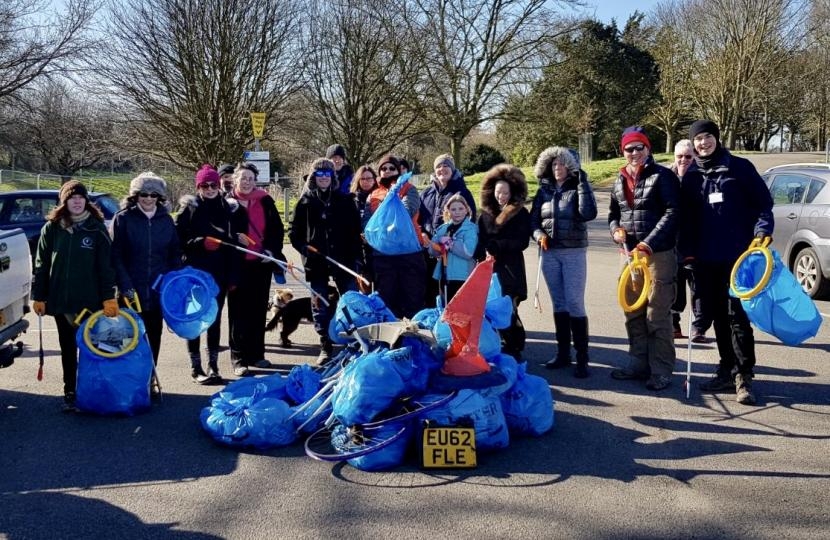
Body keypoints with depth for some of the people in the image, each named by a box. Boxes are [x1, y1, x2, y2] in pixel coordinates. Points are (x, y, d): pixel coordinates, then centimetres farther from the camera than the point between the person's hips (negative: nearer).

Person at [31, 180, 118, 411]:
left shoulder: (97, 229, -2)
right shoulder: (52, 228, 3)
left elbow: (106, 266, -3)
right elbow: (41, 264, 6)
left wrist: (108, 297, -9)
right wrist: (38, 296, 2)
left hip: (90, 301, -2)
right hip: (60, 300, 2)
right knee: (68, 348, 11)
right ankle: (70, 393, 20)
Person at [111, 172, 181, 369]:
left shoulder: (166, 220, 8)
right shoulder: (123, 219, -2)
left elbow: (175, 255, 12)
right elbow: (115, 256, -6)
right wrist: (125, 286, -15)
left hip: (158, 292, 3)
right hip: (132, 293, -3)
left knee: (154, 338, 10)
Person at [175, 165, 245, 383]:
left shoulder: (229, 210, 8)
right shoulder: (188, 209, 0)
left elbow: (234, 245, 8)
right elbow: (179, 240, -6)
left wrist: (234, 276, 3)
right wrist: (201, 242, -21)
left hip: (219, 274, 3)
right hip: (195, 273, -3)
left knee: (215, 319, 8)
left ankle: (213, 366, 17)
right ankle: (196, 367, 10)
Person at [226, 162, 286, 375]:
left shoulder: (265, 201, 5)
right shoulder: (227, 202, 0)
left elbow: (277, 228, 8)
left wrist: (272, 250, -5)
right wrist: (234, 237, -18)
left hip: (261, 263, 3)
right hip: (237, 263, -3)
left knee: (259, 309, 11)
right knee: (238, 310, 0)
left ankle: (256, 354, 22)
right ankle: (239, 358, 4)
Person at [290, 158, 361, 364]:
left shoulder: (344, 201, 5)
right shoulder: (305, 201, 5)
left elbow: (355, 230, 3)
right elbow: (294, 232, 5)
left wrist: (354, 255, -6)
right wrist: (304, 248, -10)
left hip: (343, 261, 0)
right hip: (316, 263, 0)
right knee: (320, 307, 7)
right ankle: (325, 347, 16)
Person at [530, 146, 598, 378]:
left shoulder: (577, 188, -4)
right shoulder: (544, 191, 7)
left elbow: (589, 213, -21)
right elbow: (533, 220, 11)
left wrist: (582, 182, -20)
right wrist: (539, 235, -9)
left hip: (574, 253, -4)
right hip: (549, 254, 4)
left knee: (575, 304, -6)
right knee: (559, 304, 10)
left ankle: (582, 358, -2)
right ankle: (562, 353, 19)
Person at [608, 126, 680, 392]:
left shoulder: (662, 176, -6)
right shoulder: (620, 181, 13)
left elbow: (672, 213, -14)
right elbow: (614, 213, 23)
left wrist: (649, 243, -22)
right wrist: (616, 230, 0)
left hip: (659, 254, -7)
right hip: (630, 253, 7)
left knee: (658, 316, -4)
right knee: (633, 314, 13)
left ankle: (661, 370, 3)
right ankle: (640, 363, 25)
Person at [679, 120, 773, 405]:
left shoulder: (740, 167, 1)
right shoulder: (691, 177, 12)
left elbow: (763, 202, 2)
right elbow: (686, 219, 15)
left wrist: (762, 229, -14)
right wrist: (687, 251, 7)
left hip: (737, 255, -4)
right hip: (705, 259, 4)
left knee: (737, 315, -6)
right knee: (718, 316, 9)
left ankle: (744, 376, -1)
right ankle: (727, 371, 18)